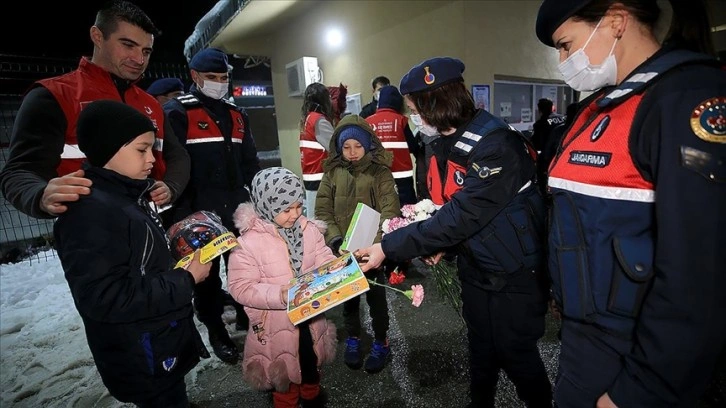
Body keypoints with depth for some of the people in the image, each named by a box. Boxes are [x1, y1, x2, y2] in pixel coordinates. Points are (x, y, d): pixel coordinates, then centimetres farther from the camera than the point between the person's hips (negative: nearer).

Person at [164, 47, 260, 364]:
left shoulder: (237, 115, 14)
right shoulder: (178, 112, -6)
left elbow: (250, 162, 17)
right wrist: (182, 211, -17)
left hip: (237, 209, 5)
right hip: (200, 212, -5)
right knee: (207, 270, 9)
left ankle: (246, 314, 36)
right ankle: (216, 330, 26)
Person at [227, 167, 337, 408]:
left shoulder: (308, 229, -9)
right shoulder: (249, 242, -22)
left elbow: (324, 261, -3)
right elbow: (240, 287, -20)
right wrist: (280, 295, -33)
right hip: (277, 324, -5)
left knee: (312, 362, 30)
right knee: (284, 372, 20)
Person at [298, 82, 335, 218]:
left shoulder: (307, 119, 12)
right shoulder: (319, 121, -12)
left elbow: (324, 142, 7)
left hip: (310, 175, 9)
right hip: (319, 177, -9)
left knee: (312, 216, 13)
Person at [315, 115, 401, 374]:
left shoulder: (380, 172, -7)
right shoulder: (332, 172, 1)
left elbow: (390, 211, -15)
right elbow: (322, 210, -2)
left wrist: (376, 242, -28)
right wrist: (335, 238, -16)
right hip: (343, 248, 3)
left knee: (376, 295, 11)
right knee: (348, 296, 18)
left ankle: (381, 342, 33)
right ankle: (353, 340, 39)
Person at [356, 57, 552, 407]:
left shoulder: (495, 144, -25)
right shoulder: (449, 142, 2)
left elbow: (461, 216, -31)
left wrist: (389, 248, -28)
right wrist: (437, 244, -6)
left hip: (514, 275, -7)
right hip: (475, 269, 7)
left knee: (517, 357, 13)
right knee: (481, 352, 22)